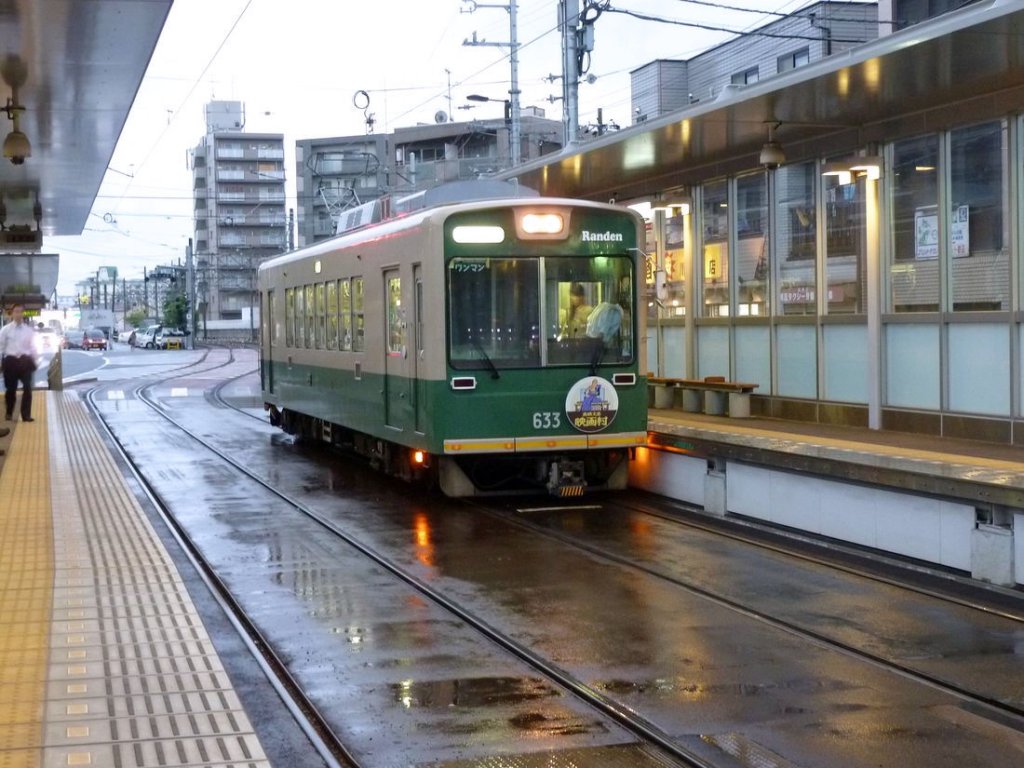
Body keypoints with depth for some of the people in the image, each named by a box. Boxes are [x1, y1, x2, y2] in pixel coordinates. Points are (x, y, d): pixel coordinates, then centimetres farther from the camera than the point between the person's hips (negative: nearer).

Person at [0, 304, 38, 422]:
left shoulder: (29, 330, 5)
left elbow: (33, 346, 10)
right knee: (11, 388, 7)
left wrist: (34, 361, 9)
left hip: (25, 360, 1)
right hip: (11, 360, -1)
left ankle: (26, 415, -1)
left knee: (27, 388, -6)